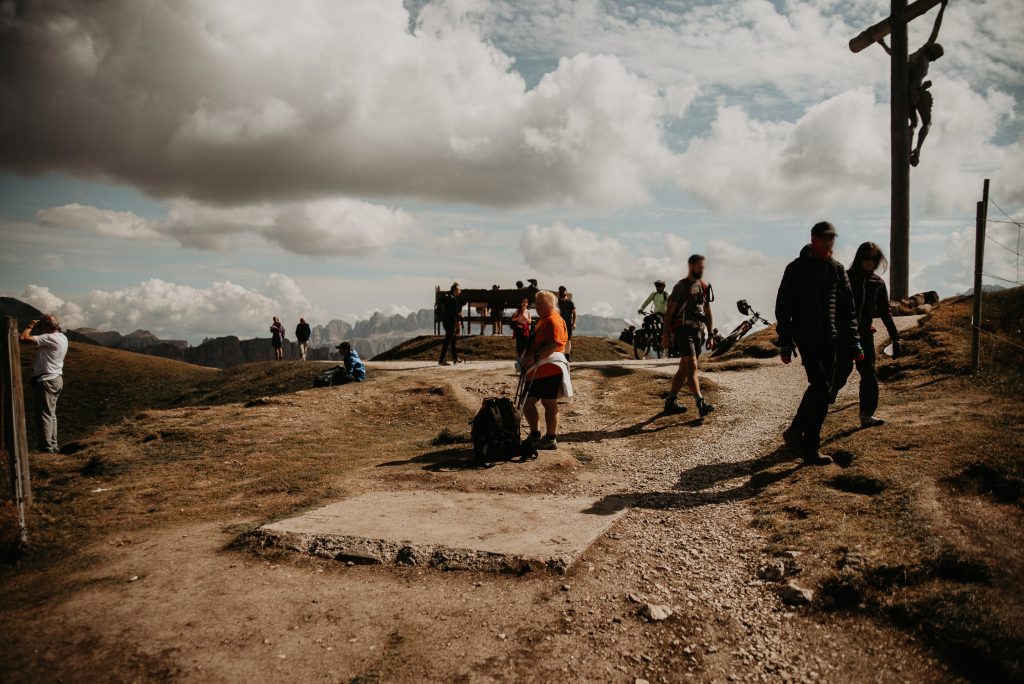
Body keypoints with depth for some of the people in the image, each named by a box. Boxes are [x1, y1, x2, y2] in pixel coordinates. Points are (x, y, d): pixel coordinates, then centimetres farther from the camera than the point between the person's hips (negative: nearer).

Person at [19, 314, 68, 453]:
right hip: (56, 378, 10)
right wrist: (36, 327, 12)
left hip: (47, 380, -10)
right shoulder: (62, 337, 9)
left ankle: (46, 448, -5)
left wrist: (30, 326, -7)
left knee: (44, 415, -6)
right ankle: (53, 446, 22)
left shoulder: (50, 338, -19)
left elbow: (23, 338, -24)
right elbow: (41, 339, 26)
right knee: (51, 414, 17)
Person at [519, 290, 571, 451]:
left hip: (549, 370, -11)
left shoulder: (554, 321, -13)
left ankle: (551, 439, 7)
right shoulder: (543, 320, 21)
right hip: (537, 371, 11)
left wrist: (533, 358, -26)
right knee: (528, 402, 13)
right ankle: (535, 436, 23)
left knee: (549, 403, -2)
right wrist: (528, 360, 17)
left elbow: (554, 345, -25)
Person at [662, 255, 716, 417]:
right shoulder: (681, 287, -5)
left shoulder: (705, 287, 15)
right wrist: (665, 335, -11)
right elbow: (669, 311, -6)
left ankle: (671, 402, 18)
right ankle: (701, 404, -24)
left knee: (684, 369, 10)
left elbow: (708, 313, 18)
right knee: (692, 367, -16)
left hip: (698, 331, 7)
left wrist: (711, 335, 14)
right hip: (683, 331, -7)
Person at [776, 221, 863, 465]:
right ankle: (811, 446, -2)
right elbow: (782, 308, -3)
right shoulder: (796, 269, -3)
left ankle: (796, 432, 22)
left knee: (820, 390, 7)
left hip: (830, 340, 6)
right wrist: (785, 344, -7)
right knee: (821, 390, -13)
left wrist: (854, 344, 7)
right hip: (807, 339, -5)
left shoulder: (837, 269, 10)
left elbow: (848, 309, 13)